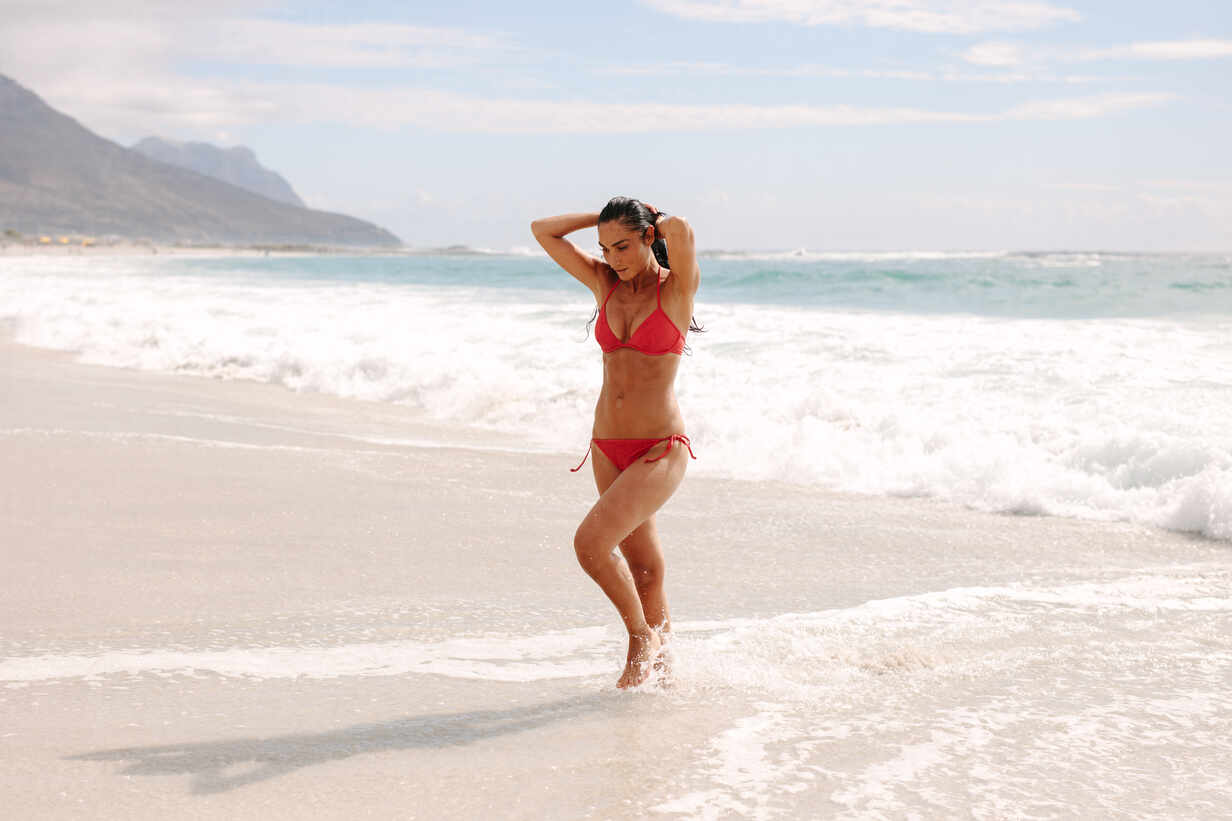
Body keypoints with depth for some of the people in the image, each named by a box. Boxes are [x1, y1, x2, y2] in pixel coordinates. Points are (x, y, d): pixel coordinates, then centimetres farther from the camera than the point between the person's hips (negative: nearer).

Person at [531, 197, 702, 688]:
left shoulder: (678, 287, -7)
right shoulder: (605, 284, 7)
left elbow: (680, 230, -27)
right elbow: (543, 231, 6)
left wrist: (657, 223, -6)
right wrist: (607, 218, 7)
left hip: (660, 449, -6)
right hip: (608, 446, 6)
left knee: (591, 542, -19)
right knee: (641, 563, 14)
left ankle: (643, 634, 3)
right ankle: (659, 660, 29)